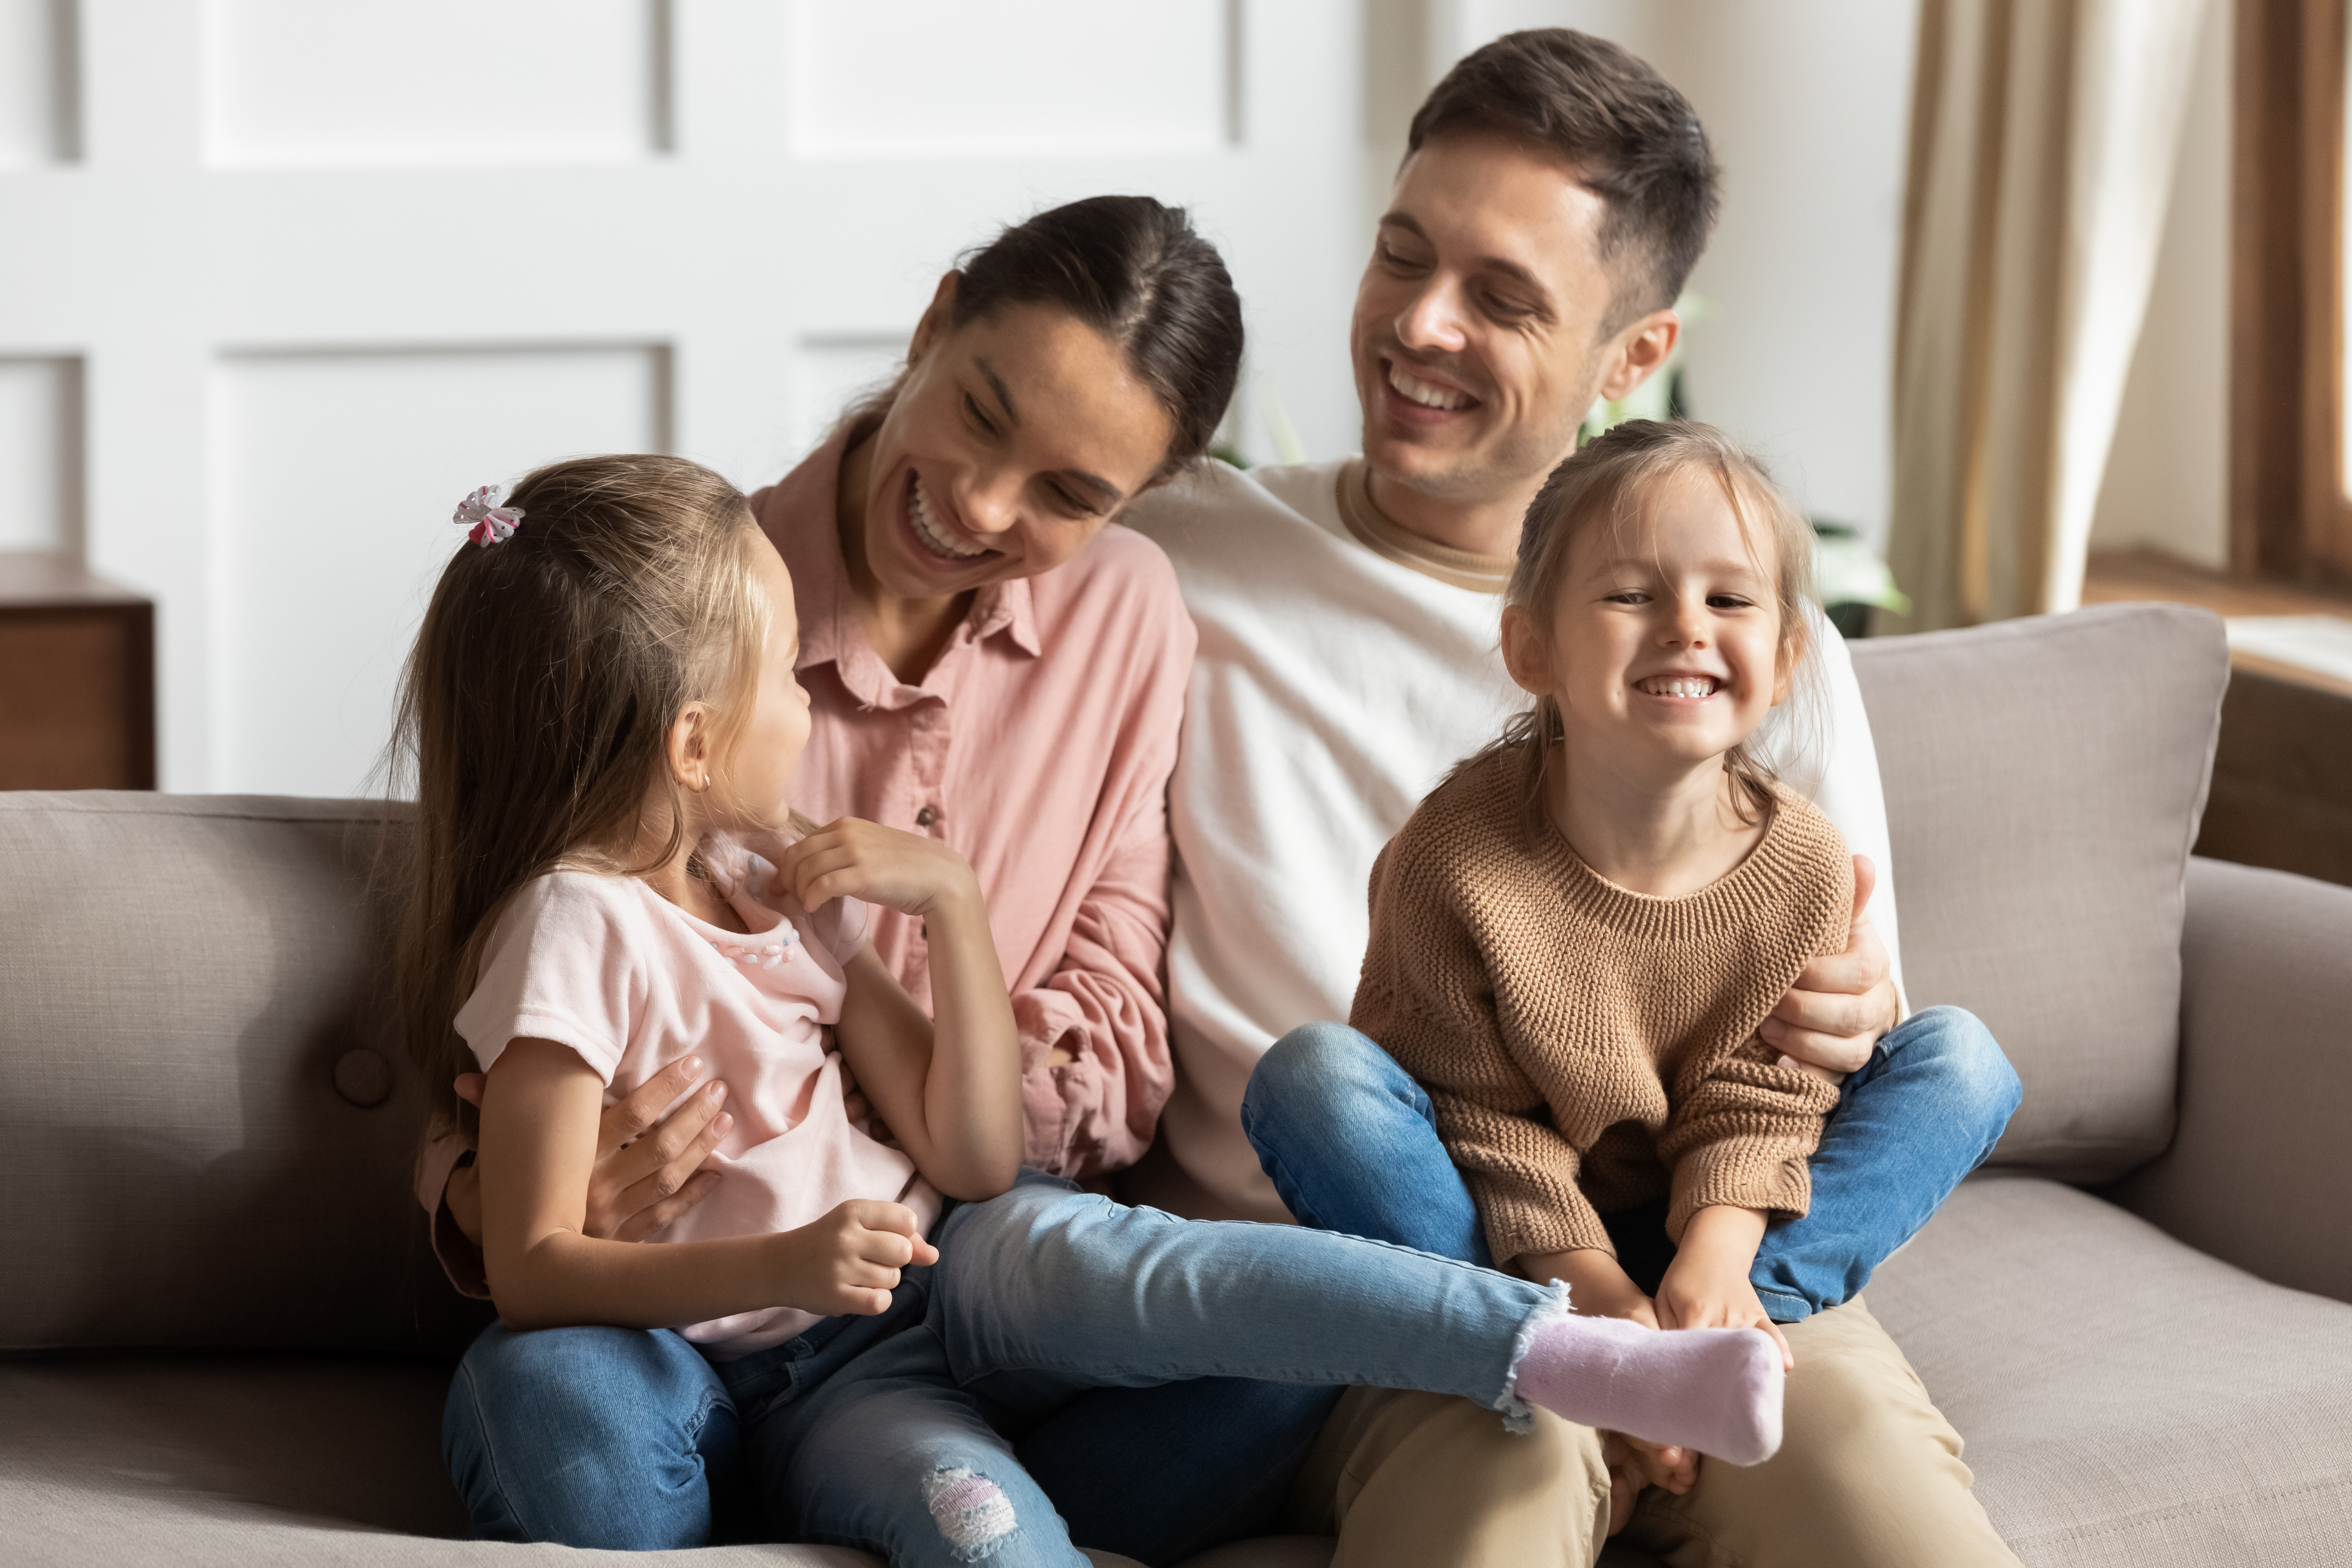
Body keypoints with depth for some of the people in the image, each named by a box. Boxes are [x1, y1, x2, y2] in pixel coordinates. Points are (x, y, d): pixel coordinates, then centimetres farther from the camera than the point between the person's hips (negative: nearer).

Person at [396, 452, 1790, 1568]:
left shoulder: (775, 876, 12)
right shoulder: (576, 929, -11)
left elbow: (972, 1162, 5)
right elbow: (534, 1271, -17)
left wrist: (952, 899, -4)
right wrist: (779, 1267, -30)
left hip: (943, 1265, 4)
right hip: (803, 1379, -4)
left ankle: (1578, 1359, -46)